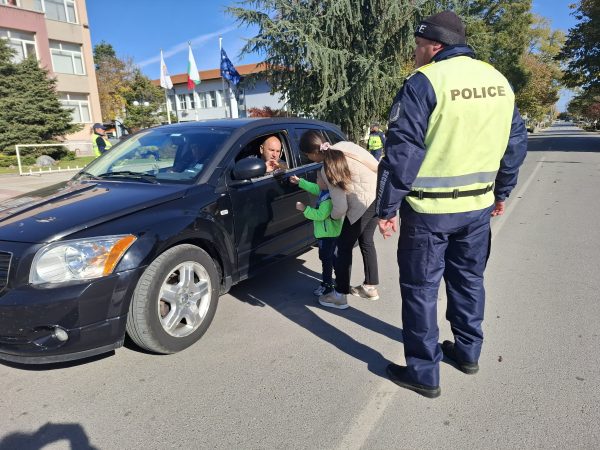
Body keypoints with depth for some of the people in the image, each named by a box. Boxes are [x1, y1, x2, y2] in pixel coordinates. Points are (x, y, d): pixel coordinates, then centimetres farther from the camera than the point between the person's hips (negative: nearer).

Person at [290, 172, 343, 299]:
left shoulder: (329, 199, -28)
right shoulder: (324, 191, 2)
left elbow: (320, 215, -32)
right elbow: (313, 188, 19)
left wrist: (305, 209, -25)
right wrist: (299, 181, 24)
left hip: (327, 234, -10)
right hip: (329, 232, 10)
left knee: (326, 259, 0)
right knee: (332, 256, 22)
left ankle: (327, 285, 12)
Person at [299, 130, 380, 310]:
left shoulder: (328, 170, -13)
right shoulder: (345, 146, 4)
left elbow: (341, 207, -12)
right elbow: (375, 165, 7)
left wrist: (333, 216, 10)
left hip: (364, 203, -8)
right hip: (379, 195, 9)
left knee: (344, 246, 5)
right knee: (366, 241, 21)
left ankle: (340, 295, 12)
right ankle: (370, 287, 32)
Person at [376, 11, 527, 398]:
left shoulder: (424, 82, -13)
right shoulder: (498, 80, 10)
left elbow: (402, 153, -17)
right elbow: (516, 142, 15)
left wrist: (387, 208, -11)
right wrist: (501, 192, 24)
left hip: (429, 208, -7)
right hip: (478, 205, 7)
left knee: (420, 288, 5)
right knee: (469, 279, 21)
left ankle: (424, 373, 16)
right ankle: (468, 351, 37)